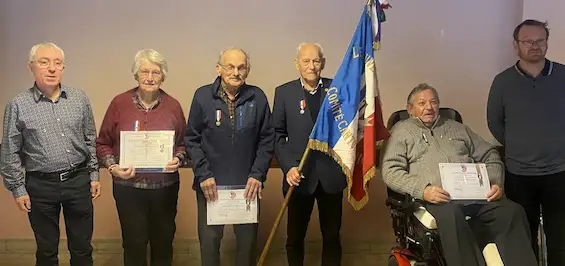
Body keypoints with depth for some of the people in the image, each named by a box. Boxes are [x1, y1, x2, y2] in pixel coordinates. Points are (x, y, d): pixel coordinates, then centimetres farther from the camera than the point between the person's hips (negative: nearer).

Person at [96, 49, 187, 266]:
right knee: (134, 243, 9)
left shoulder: (173, 106, 0)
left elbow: (183, 143, 9)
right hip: (128, 187, -1)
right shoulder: (119, 103, -3)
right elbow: (102, 143, 3)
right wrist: (113, 166, -13)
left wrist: (177, 159, -11)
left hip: (165, 187, 1)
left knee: (163, 242, 13)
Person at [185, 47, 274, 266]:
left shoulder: (257, 97, -1)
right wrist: (203, 175, -9)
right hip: (211, 183, -1)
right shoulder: (202, 96, -4)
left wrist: (258, 175, -6)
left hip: (247, 184, 1)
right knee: (209, 239, 7)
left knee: (248, 239, 9)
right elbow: (192, 139, -1)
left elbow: (267, 139, 2)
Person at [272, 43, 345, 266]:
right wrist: (288, 166, -11)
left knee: (332, 236, 13)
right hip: (299, 174, 0)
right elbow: (278, 134, 0)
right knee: (295, 236, 12)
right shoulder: (284, 92, 1)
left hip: (331, 174, 1)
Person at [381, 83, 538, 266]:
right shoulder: (402, 130, 16)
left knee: (512, 212, -24)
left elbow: (489, 155, 27)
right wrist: (422, 189, -14)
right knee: (451, 216, -38)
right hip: (437, 197, -4)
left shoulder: (456, 127, 29)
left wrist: (496, 183, 5)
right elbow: (391, 171, 2)